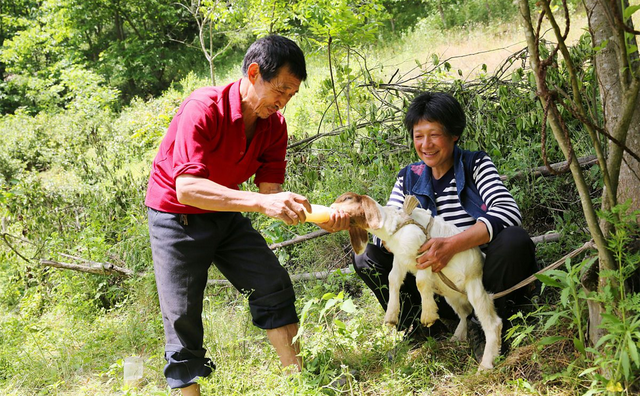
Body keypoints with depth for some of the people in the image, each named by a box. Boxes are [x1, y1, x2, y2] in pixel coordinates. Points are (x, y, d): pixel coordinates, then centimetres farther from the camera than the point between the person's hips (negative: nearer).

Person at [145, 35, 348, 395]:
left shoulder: (274, 125, -9)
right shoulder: (203, 109, -29)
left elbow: (269, 192, -10)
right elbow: (187, 188, -39)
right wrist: (261, 203, -47)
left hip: (226, 217, 6)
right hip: (177, 218, -6)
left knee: (275, 286, -2)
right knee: (183, 318, -4)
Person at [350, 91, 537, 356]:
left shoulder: (476, 165, -4)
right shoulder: (408, 178, 7)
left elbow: (508, 211, -21)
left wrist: (451, 245, -34)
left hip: (485, 277, -3)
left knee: (514, 240, -34)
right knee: (367, 257, -8)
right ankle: (428, 325, -6)